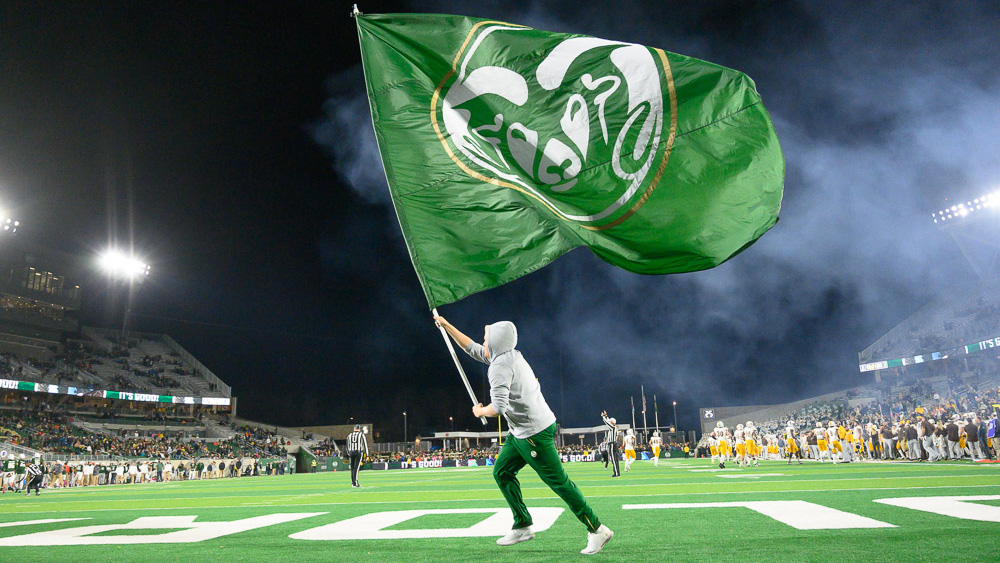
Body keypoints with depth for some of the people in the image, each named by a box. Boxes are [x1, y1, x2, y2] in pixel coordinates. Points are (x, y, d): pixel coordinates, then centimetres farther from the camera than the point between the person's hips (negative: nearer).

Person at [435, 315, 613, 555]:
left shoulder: (500, 366, -18)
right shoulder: (511, 356, 10)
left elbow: (498, 407, -28)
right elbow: (471, 348, 23)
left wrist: (479, 411, -7)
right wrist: (446, 325, 25)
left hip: (535, 433, -10)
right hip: (520, 433, 10)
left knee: (558, 482, -5)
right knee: (501, 471, 14)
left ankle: (597, 530, 3)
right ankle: (523, 526, 19)